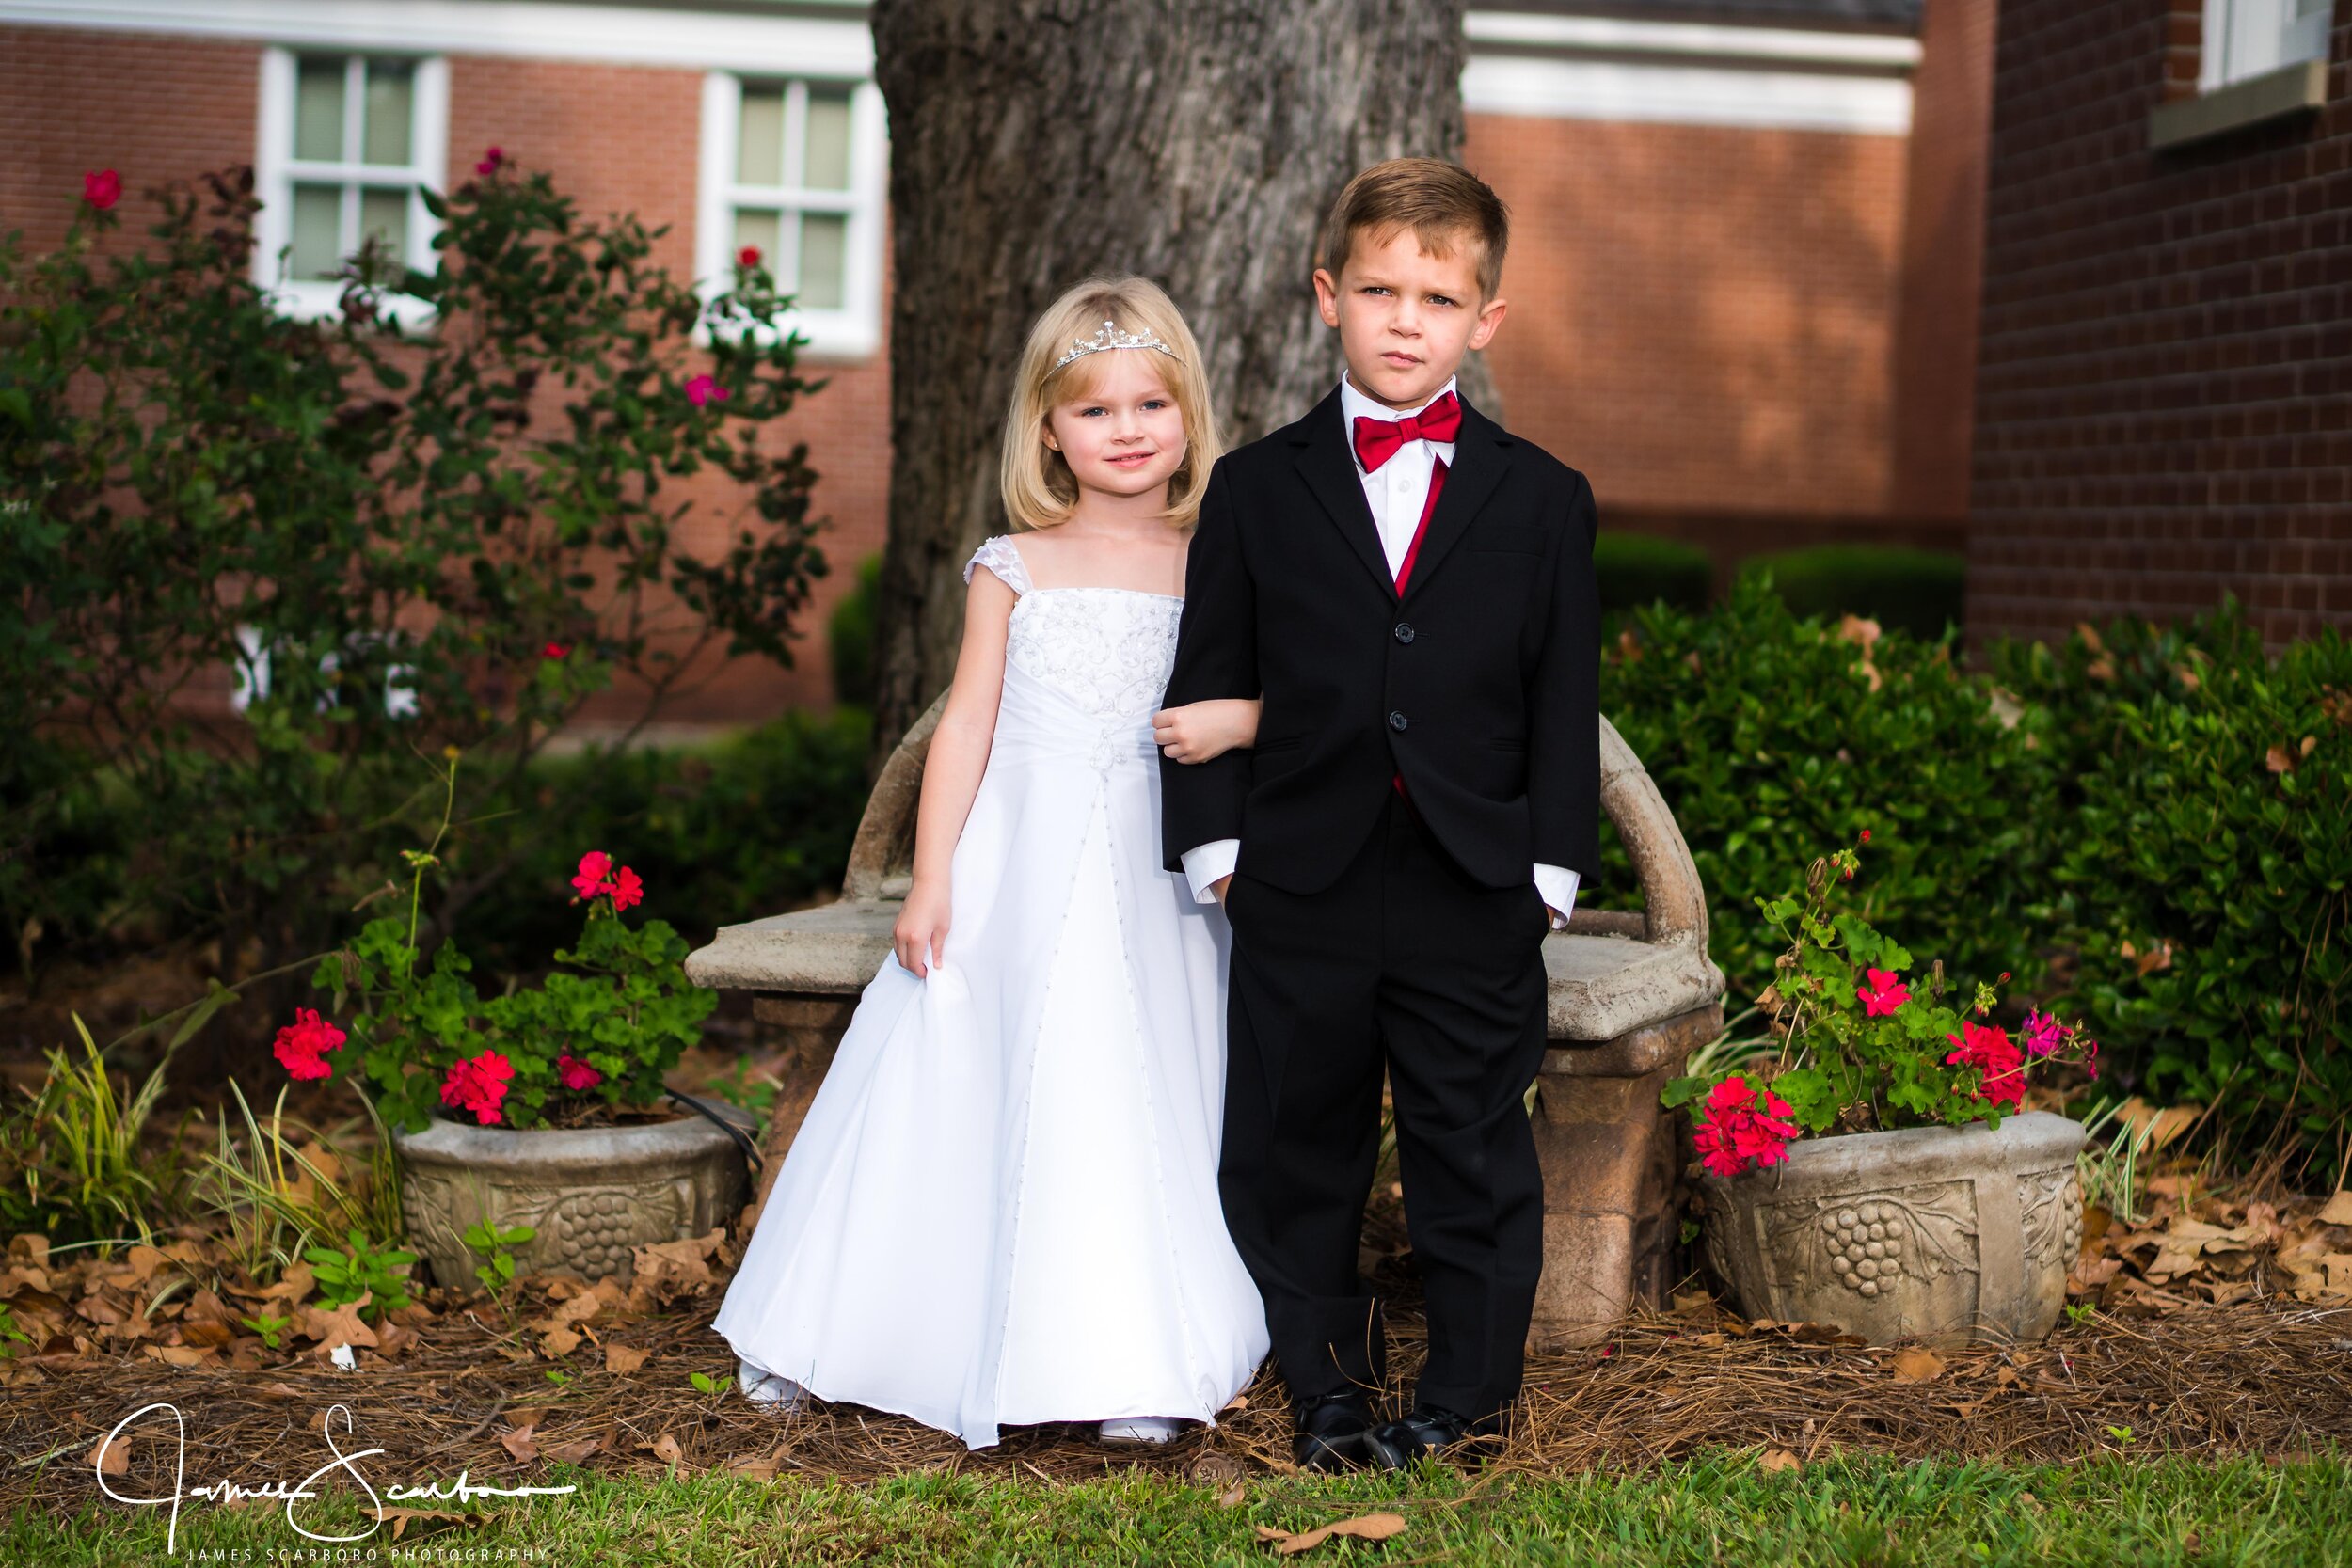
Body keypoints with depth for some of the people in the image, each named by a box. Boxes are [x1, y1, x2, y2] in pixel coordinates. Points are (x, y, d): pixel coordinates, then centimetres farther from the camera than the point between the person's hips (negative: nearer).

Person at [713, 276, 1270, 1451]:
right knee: (950, 1089, 5)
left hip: (1147, 879, 0)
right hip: (1014, 868, 0)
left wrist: (1236, 722, -16)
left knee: (1129, 1103, 0)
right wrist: (930, 879, -4)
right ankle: (812, 1338, 19)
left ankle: (1134, 1366, 10)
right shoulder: (1014, 569, 2)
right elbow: (966, 722, 1)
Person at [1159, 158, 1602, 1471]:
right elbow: (1207, 681, 5)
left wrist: (1553, 863, -1)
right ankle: (1330, 1388, 26)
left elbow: (1565, 698, 4)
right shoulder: (1258, 489, 4)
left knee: (1475, 1153, 7)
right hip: (1302, 894, 1)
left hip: (1475, 900, -1)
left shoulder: (1542, 500, 4)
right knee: (1297, 1152, 10)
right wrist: (1216, 843, -2)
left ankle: (1468, 1396, 22)